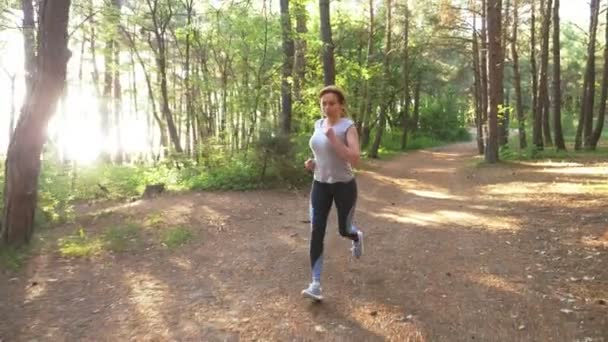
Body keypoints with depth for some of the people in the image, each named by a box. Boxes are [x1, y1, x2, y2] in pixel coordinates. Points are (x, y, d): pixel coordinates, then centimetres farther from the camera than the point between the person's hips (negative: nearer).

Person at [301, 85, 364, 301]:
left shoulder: (348, 127, -13)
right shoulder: (318, 124, 5)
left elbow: (354, 159, -25)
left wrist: (333, 138, -29)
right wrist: (312, 162, 2)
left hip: (344, 185, -4)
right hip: (320, 185, 5)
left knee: (344, 230, 10)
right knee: (316, 232, -7)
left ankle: (357, 237, 50)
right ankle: (316, 284, -4)